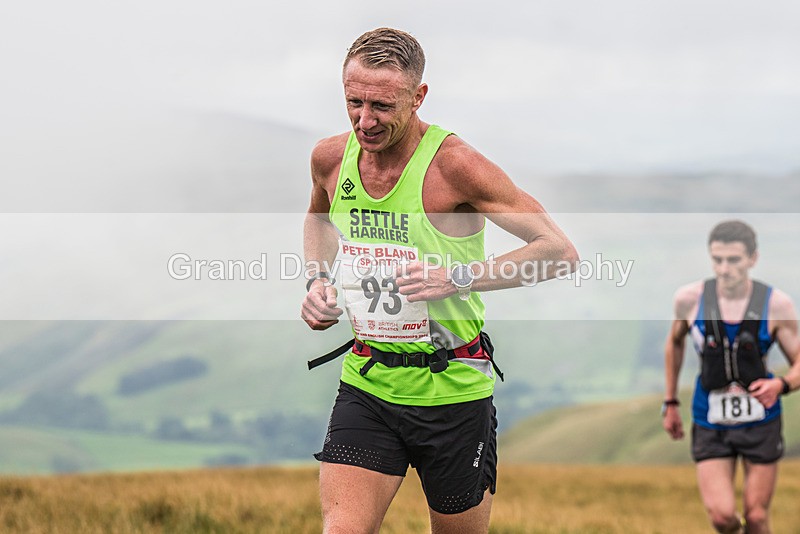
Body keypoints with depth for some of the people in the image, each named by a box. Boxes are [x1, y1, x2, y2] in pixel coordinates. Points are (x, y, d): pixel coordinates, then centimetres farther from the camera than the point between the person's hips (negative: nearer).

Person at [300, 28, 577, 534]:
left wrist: (459, 276, -24)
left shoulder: (454, 165, -17)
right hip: (366, 384, 3)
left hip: (454, 392, -3)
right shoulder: (330, 157, -1)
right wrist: (319, 280, 6)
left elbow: (561, 251, -17)